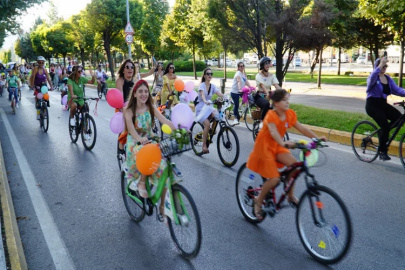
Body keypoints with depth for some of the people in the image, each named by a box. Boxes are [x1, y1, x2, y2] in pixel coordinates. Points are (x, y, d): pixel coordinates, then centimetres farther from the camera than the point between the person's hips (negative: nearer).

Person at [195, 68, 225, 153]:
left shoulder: (212, 86, 5)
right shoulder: (202, 85, -9)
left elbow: (219, 94, -11)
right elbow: (202, 94, -29)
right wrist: (205, 101, -50)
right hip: (200, 108, -5)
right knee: (207, 124, -27)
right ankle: (204, 146, -17)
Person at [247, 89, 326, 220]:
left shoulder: (290, 114, -4)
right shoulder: (271, 115, -24)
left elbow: (301, 128, -5)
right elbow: (273, 132, -41)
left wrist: (317, 138, -17)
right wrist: (283, 143, -59)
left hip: (277, 146, 6)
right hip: (264, 147, -6)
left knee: (294, 164, -17)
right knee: (274, 179, -14)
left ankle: (290, 195, 3)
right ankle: (258, 201, 12)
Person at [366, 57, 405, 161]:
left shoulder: (388, 78, 9)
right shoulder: (374, 77, -9)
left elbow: (397, 89, -2)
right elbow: (372, 78, -36)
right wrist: (380, 65, -46)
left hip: (383, 104, 7)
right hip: (372, 105, -6)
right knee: (385, 126, -18)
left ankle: (382, 133, 11)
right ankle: (382, 151, -2)